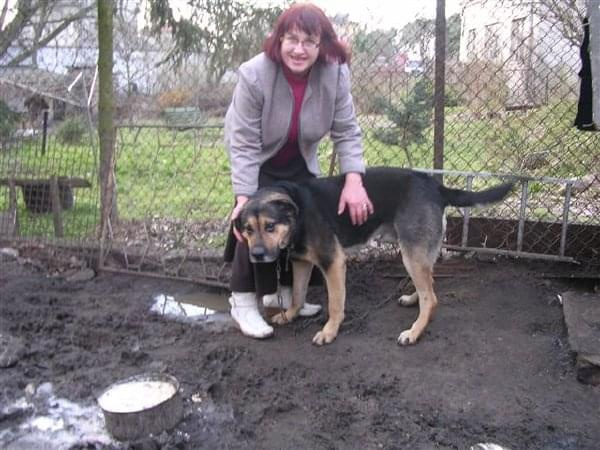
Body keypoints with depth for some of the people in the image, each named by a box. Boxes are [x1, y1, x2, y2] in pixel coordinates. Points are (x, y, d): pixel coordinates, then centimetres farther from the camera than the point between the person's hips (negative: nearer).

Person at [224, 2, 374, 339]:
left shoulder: (335, 74, -25)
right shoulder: (254, 75, -33)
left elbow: (346, 132, -19)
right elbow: (244, 144, -30)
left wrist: (353, 180, -31)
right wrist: (245, 198, -35)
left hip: (298, 161, 4)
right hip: (257, 160, -4)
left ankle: (285, 292, 21)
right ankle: (243, 300, -4)